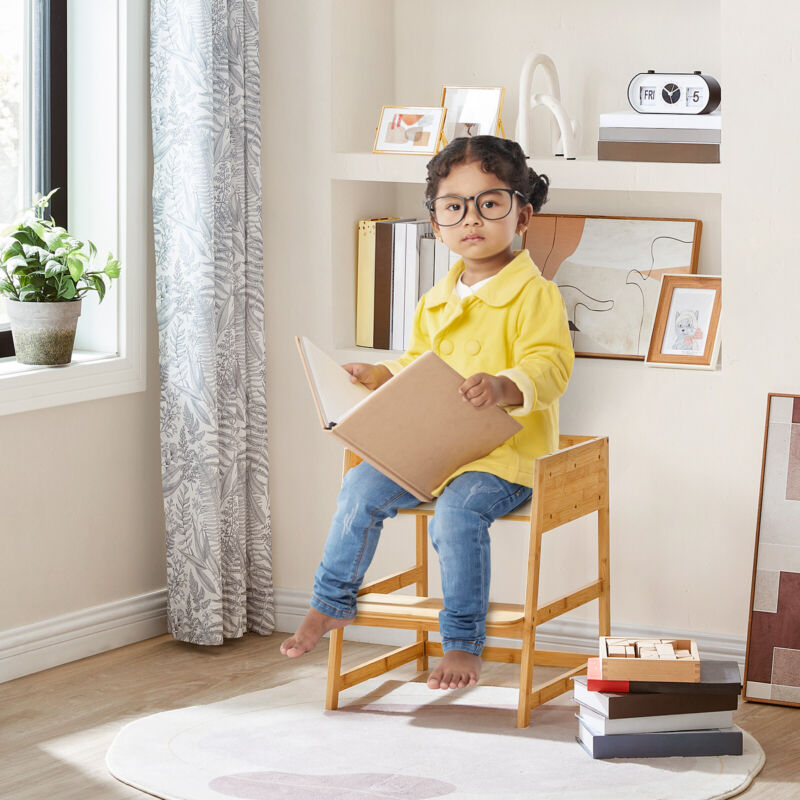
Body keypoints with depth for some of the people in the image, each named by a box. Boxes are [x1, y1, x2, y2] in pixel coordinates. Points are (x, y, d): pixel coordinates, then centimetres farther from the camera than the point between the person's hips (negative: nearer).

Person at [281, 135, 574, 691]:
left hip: (507, 453, -7)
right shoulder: (437, 301, 16)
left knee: (457, 513, -31)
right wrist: (378, 376, 10)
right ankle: (333, 604, 9)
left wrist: (504, 387, -41)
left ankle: (463, 645, -16)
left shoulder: (535, 295, -9)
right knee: (362, 488, -8)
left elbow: (549, 366, -22)